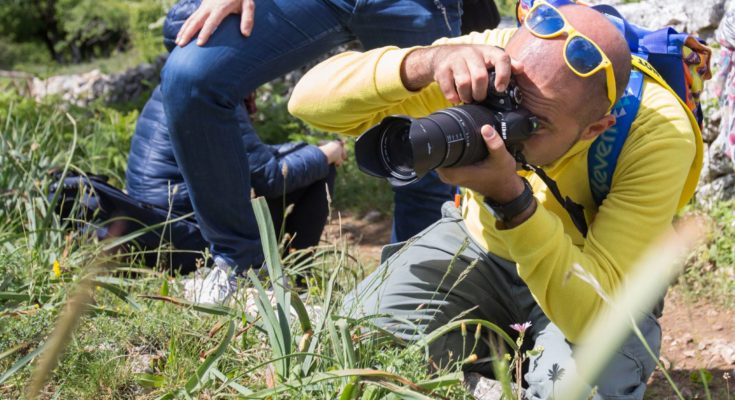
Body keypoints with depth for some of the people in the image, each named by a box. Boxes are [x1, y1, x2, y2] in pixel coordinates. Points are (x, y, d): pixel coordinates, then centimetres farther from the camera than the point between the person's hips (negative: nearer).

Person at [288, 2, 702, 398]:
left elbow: (594, 315, -36)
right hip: (477, 245, 2)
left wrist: (511, 196, -47)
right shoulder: (488, 57, -26)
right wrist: (423, 63, -45)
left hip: (598, 289, -2)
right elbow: (309, 98, -28)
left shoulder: (660, 134, -32)